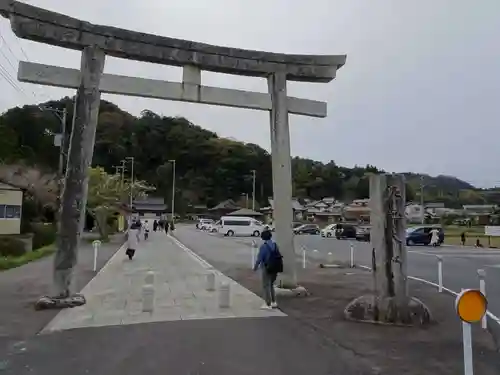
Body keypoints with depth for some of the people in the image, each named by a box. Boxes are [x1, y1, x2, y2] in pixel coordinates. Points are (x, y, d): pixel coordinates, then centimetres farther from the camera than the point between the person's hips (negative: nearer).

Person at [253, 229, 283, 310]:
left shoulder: (263, 246, -15)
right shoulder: (275, 245, 3)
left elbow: (259, 258, -15)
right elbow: (279, 257, 7)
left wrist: (255, 267, -1)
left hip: (267, 268, -6)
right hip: (275, 268, 7)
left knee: (266, 286, 5)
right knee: (271, 285, 22)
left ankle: (268, 304, 8)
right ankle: (274, 302, 24)